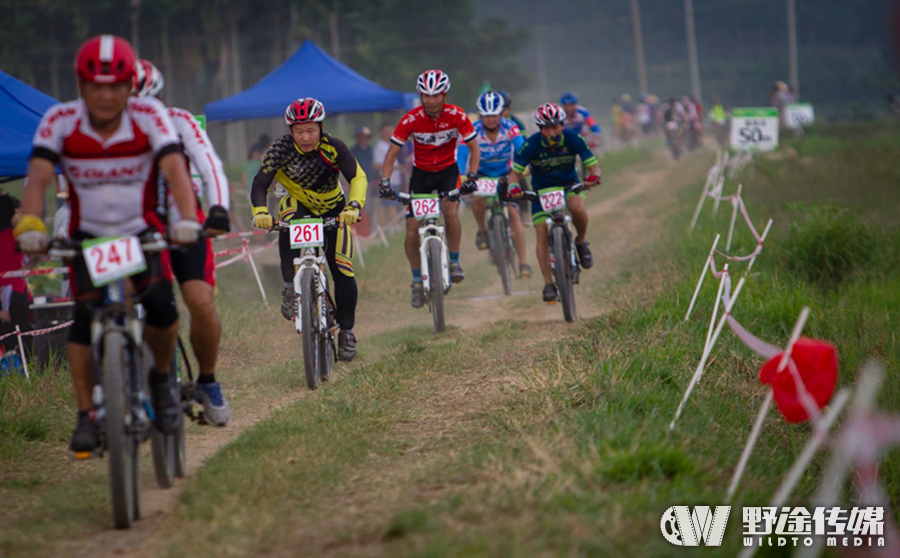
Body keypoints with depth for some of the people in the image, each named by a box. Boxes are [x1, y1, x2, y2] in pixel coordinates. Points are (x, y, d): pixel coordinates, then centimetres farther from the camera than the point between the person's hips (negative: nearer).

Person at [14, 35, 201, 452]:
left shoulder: (150, 116, -18)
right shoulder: (60, 121, -17)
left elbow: (174, 168, -31)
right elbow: (38, 177, -27)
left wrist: (187, 218, -48)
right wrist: (30, 224, -45)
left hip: (141, 230, -1)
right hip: (88, 234, 1)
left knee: (161, 304, -23)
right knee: (86, 315, -17)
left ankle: (161, 379, 6)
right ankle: (86, 415, -6)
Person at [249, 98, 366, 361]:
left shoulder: (334, 147, -24)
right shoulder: (281, 149, -23)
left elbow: (357, 177, -31)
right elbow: (260, 184, -27)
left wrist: (354, 206, -49)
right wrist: (260, 211, -47)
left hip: (333, 210, 0)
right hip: (298, 205, 0)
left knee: (343, 271, -9)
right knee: (289, 225, -37)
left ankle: (346, 330, 8)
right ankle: (291, 288, -27)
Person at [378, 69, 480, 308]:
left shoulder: (457, 116, -18)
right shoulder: (411, 119, -19)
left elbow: (474, 148, -8)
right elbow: (392, 154, -13)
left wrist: (471, 176, -23)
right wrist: (385, 183, -26)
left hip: (448, 171, -1)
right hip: (421, 173, 1)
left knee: (451, 212, -30)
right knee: (412, 232, -9)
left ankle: (454, 262, -8)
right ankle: (417, 281, 11)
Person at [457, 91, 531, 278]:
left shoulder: (510, 127, -22)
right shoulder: (474, 131, -23)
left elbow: (521, 148, -36)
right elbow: (462, 154, -34)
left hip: (506, 174, 0)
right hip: (482, 175, 0)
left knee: (513, 212, -14)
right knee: (477, 200, -30)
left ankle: (523, 263, -10)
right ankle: (482, 231, 1)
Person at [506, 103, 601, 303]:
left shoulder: (572, 139, -19)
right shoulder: (532, 144, -20)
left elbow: (593, 164, -16)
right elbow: (515, 172, -14)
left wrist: (593, 176, -40)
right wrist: (514, 187, -37)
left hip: (569, 186, 0)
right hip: (541, 189, 1)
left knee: (578, 207, -34)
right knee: (542, 233, -14)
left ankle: (581, 241, -4)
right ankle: (548, 284, -6)